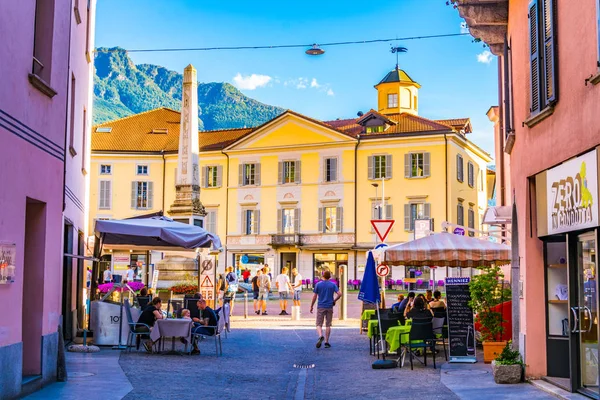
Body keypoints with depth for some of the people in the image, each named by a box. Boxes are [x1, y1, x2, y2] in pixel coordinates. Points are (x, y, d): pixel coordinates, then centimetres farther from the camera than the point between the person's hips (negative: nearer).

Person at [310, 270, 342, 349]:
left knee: (319, 324, 2)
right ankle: (326, 342, 9)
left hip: (320, 307, -1)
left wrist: (311, 306, 9)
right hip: (329, 307, 1)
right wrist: (334, 300, 7)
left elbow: (315, 296, 0)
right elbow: (339, 294, -10)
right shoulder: (333, 285, 0)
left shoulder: (318, 284, -1)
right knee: (328, 325, 9)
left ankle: (320, 336, -25)